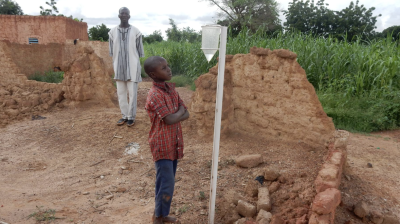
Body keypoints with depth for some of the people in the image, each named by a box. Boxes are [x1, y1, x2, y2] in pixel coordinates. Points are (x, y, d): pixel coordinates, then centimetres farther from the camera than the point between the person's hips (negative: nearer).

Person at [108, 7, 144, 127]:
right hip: (119, 67, 3)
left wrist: (138, 67, 4)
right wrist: (114, 67, 9)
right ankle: (124, 115, 19)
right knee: (121, 93, 7)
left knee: (132, 93, 0)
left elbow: (140, 51, 3)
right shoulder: (113, 32, 4)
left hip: (132, 67, -3)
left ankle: (131, 116, 11)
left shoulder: (135, 31, -2)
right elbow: (112, 51, 10)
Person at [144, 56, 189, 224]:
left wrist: (175, 115, -14)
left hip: (173, 143, 8)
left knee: (168, 183, 18)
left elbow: (186, 114, 5)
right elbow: (170, 120, -25)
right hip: (162, 145, -8)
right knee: (166, 185, 2)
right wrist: (180, 111, -6)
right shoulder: (155, 95, -20)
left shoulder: (171, 88, 6)